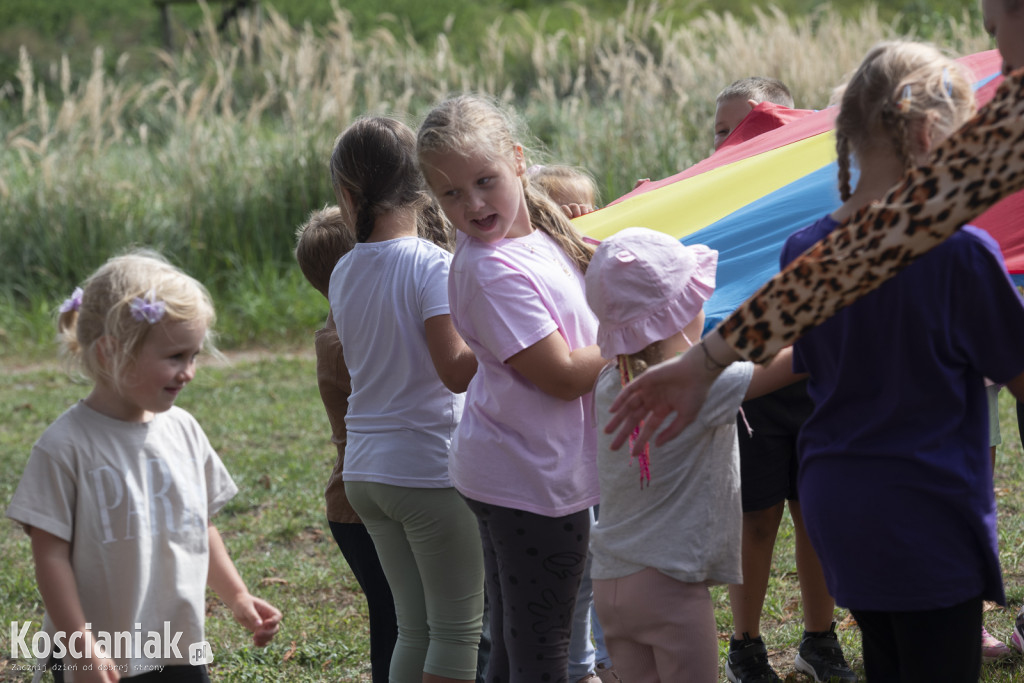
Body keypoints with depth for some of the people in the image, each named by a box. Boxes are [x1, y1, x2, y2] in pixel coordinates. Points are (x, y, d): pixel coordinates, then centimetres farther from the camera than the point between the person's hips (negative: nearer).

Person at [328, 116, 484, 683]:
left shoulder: (344, 275, 6)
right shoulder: (431, 265, -14)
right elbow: (456, 370, -25)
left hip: (365, 473, 7)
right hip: (430, 470, -7)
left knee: (415, 628, 15)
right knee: (457, 631, 2)